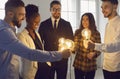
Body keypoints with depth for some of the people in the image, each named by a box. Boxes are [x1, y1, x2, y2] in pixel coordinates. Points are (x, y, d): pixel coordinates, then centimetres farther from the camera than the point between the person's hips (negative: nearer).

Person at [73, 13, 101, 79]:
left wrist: (94, 54, -20)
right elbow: (75, 46, 4)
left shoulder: (96, 33, -3)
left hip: (90, 65, -1)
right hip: (78, 64, 1)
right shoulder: (78, 32, 1)